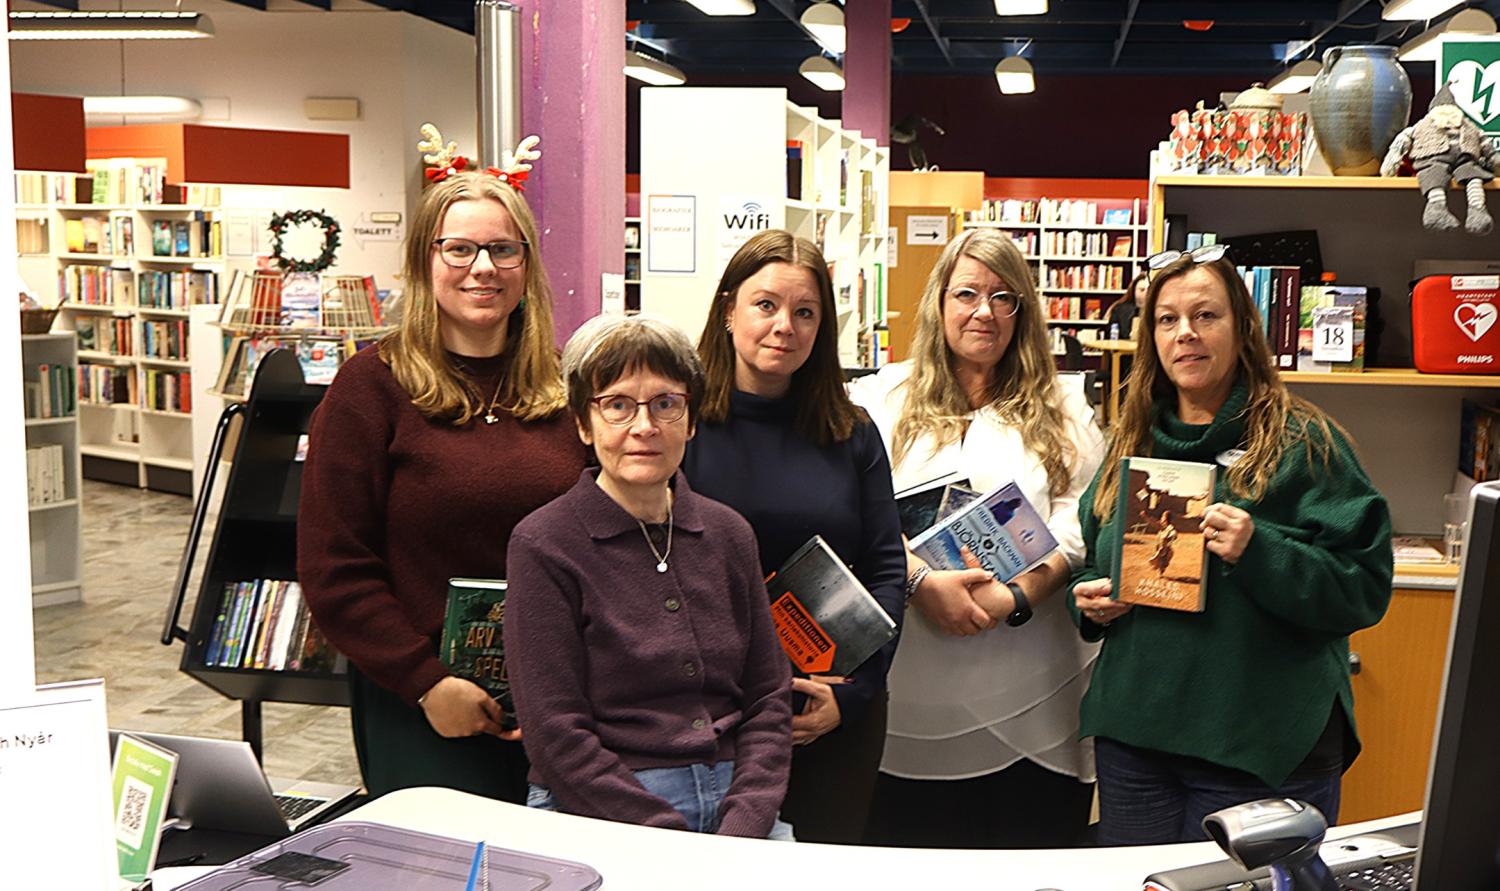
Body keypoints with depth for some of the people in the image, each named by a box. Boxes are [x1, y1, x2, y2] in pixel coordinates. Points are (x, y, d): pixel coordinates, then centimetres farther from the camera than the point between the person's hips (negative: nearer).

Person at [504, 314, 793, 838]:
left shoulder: (728, 534, 10)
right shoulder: (543, 545, -5)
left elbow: (768, 701, 10)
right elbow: (555, 736, -9)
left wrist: (742, 832, -5)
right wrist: (673, 847, -16)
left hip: (735, 806, 4)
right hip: (601, 821, -4)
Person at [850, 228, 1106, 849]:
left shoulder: (1061, 409, 12)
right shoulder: (882, 398, 8)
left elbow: (1080, 519, 1)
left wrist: (1014, 597, -14)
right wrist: (923, 580, -19)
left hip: (1029, 696, 1)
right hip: (912, 691, -1)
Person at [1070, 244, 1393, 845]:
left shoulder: (1303, 443, -5)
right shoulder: (1132, 445, 10)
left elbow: (1365, 587, -11)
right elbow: (1092, 566, 21)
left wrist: (1257, 552, -26)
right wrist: (1089, 600, 0)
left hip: (1264, 751, -5)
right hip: (1133, 735, 5)